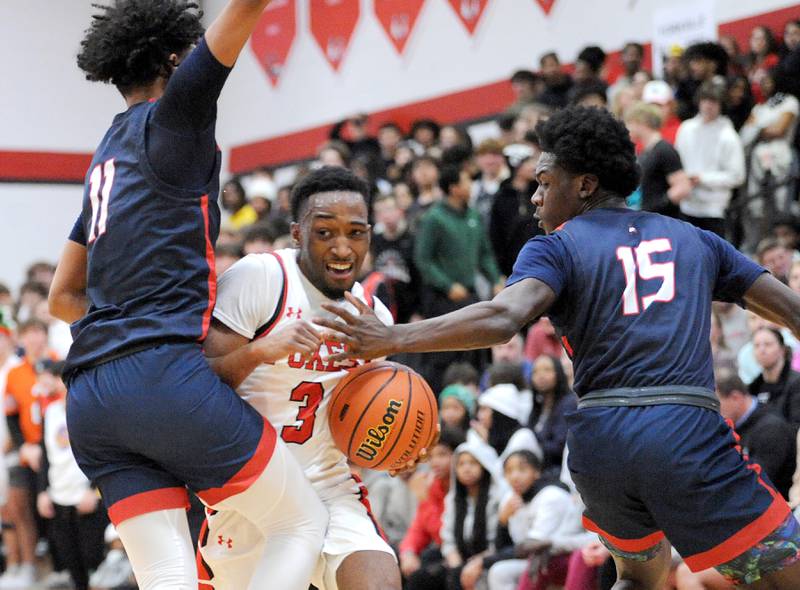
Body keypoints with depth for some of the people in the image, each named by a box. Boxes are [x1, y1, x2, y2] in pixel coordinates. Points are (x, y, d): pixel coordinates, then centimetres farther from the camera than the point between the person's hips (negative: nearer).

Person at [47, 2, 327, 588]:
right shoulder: (168, 117, 4)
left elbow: (63, 297, 32)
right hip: (167, 375, -7)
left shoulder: (106, 160, 26)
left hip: (89, 401, 8)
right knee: (304, 523, 5)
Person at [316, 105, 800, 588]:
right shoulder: (694, 240, 18)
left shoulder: (555, 247, 9)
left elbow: (504, 317, -11)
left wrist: (394, 339, -12)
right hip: (689, 436, -1)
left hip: (599, 440, 1)